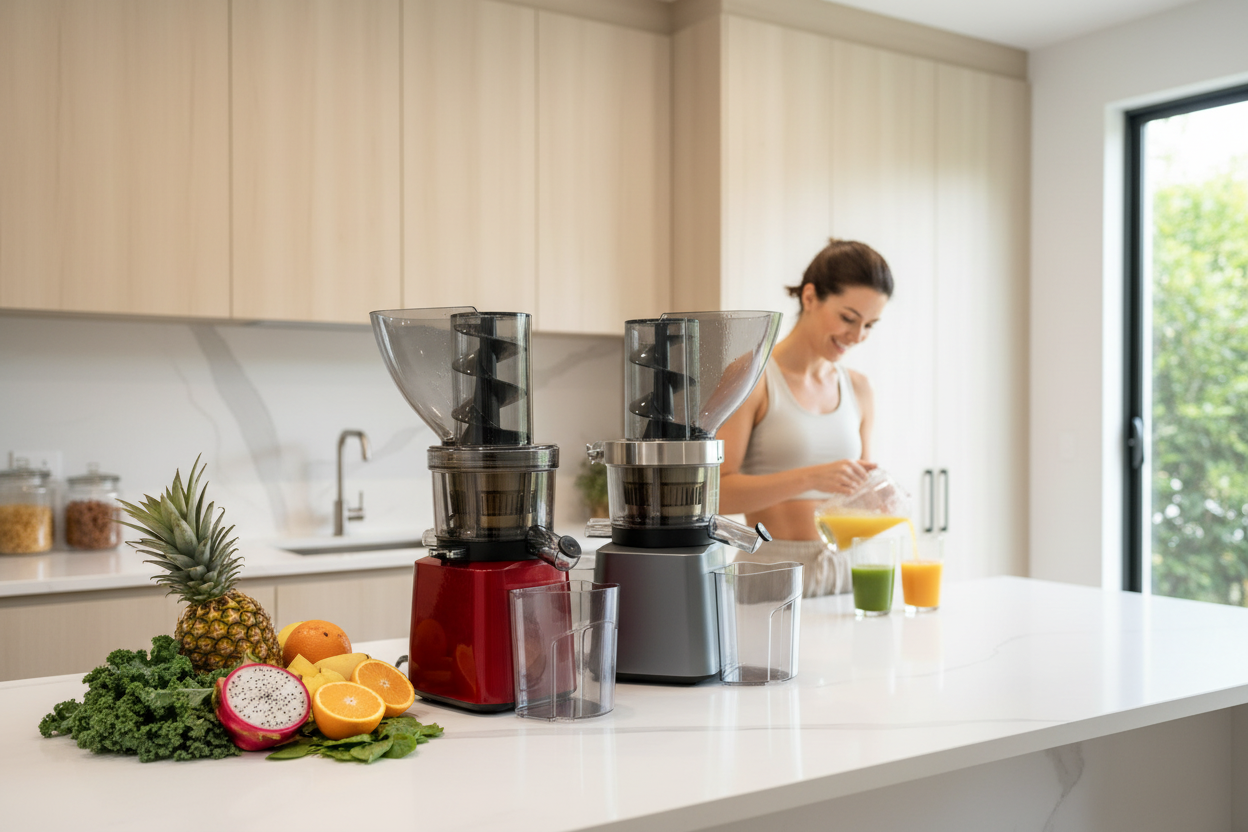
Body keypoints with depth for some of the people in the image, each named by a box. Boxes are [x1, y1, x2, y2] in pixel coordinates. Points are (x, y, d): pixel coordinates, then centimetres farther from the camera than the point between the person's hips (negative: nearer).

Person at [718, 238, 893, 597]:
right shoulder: (752, 377, -6)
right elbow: (716, 491, -14)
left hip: (844, 571, 5)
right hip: (771, 576, -5)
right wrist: (809, 477, -23)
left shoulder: (858, 390, 12)